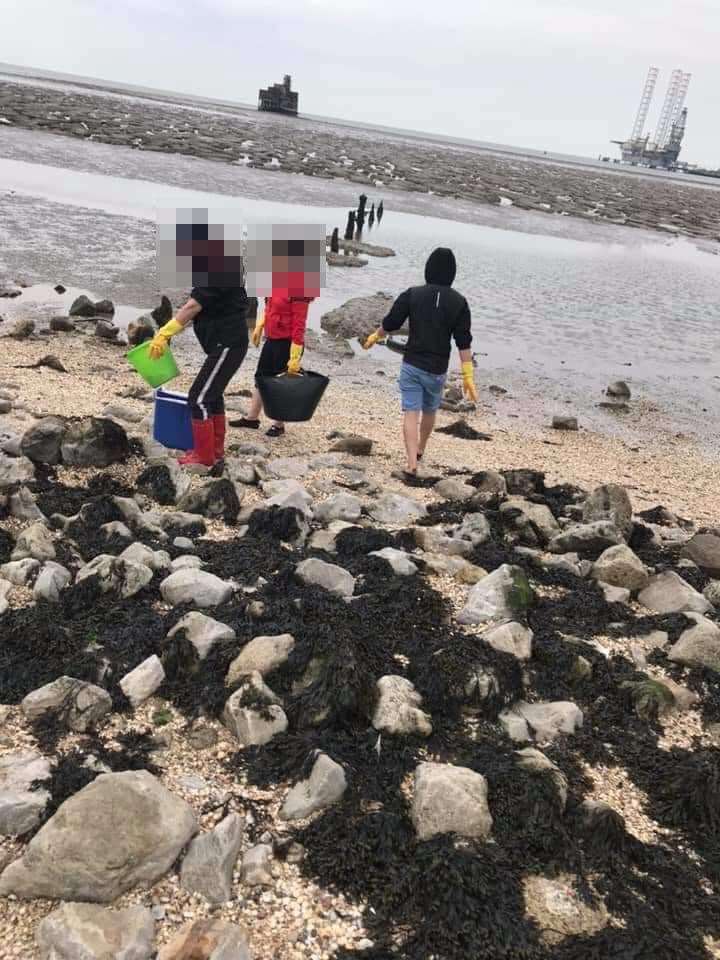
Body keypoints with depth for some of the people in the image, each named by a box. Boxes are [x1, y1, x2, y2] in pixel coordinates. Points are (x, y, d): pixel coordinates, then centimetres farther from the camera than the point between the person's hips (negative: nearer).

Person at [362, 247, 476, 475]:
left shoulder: (412, 294, -5)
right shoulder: (459, 302, -5)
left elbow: (390, 323, -1)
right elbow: (463, 342, -7)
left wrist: (375, 336, 20)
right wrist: (467, 376, -4)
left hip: (412, 365, -1)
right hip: (437, 370, 1)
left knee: (411, 413, -1)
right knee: (430, 411, 22)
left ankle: (412, 462, -12)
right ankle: (420, 450, 40)